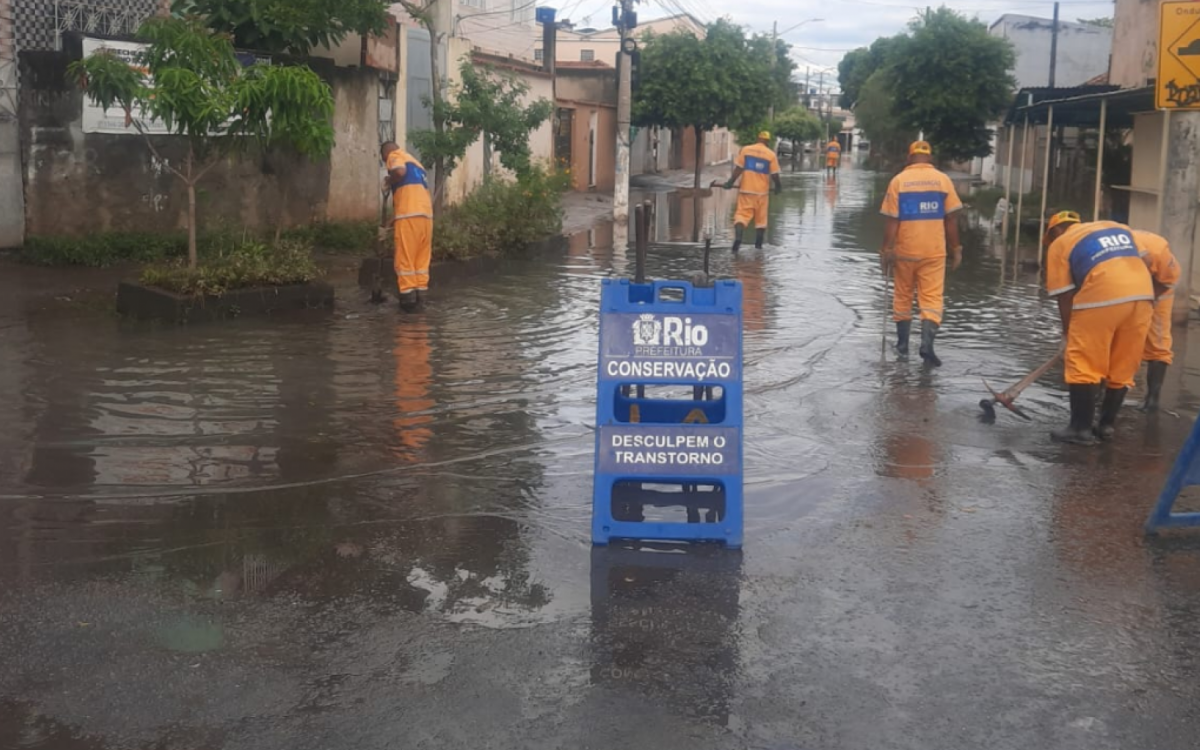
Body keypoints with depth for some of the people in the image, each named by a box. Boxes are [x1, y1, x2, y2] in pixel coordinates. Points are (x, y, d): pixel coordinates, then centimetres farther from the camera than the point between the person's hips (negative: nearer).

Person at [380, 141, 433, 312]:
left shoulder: (395, 155, 8)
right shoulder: (415, 162, 32)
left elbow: (400, 171, -16)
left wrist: (388, 182, 4)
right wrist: (392, 219, 34)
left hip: (409, 215, -7)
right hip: (426, 214, 7)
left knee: (405, 258, -2)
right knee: (422, 258, 9)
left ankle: (408, 297, -2)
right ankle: (420, 296, 9)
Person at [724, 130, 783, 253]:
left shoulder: (745, 150, 0)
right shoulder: (771, 154, -2)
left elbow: (738, 168, -5)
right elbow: (775, 175, -2)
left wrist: (731, 182, 4)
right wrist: (779, 186, 15)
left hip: (746, 190, 0)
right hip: (762, 191, 0)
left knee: (742, 214, -4)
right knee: (761, 218, 13)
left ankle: (738, 237, -27)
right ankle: (758, 245, 18)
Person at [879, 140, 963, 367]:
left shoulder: (898, 180, -5)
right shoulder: (943, 180, -1)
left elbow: (892, 220, -8)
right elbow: (951, 219, 0)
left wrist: (888, 250, -5)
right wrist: (956, 249, 7)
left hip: (904, 250, 0)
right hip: (934, 251, 0)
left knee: (902, 296, 14)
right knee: (932, 299, 1)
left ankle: (903, 343, 22)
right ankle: (927, 344, -14)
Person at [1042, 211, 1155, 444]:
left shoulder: (1060, 244, 12)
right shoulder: (1119, 227, 29)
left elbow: (1065, 295, 7)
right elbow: (1142, 260, 25)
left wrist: (1069, 332, 14)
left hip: (1102, 299, -6)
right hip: (1143, 296, 6)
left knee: (1082, 366, 2)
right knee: (1123, 368, 14)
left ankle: (1081, 428, 2)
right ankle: (1106, 425, 21)